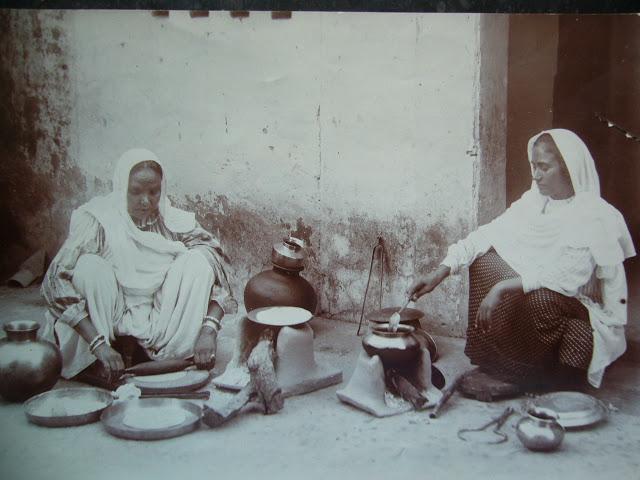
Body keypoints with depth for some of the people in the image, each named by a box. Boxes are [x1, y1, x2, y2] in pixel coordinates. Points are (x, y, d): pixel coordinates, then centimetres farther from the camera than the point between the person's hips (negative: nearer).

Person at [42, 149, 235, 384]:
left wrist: (208, 330, -28)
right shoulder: (97, 220, -15)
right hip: (107, 325, -2)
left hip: (161, 327, 2)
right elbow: (56, 282, -23)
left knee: (197, 259, -16)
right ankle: (93, 361, -15)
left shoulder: (174, 221, -6)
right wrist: (99, 344, -33)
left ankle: (176, 355, -15)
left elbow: (216, 267, -11)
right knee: (89, 266, -27)